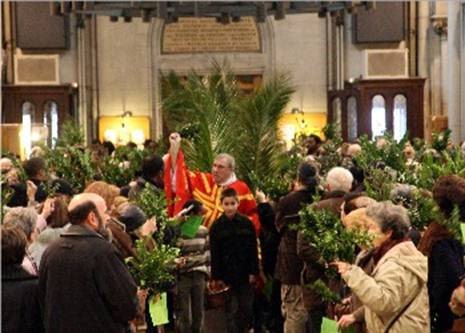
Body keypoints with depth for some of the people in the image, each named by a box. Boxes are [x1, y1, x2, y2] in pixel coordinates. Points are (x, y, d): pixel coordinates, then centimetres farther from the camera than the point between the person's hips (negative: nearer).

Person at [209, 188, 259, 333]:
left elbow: (253, 250, 1)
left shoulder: (247, 223, 0)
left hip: (245, 274, 1)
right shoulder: (216, 227, -2)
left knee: (247, 309, 6)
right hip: (227, 275, -1)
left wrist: (253, 272, -3)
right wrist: (216, 277, -6)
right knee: (232, 310, 1)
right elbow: (214, 255, -2)